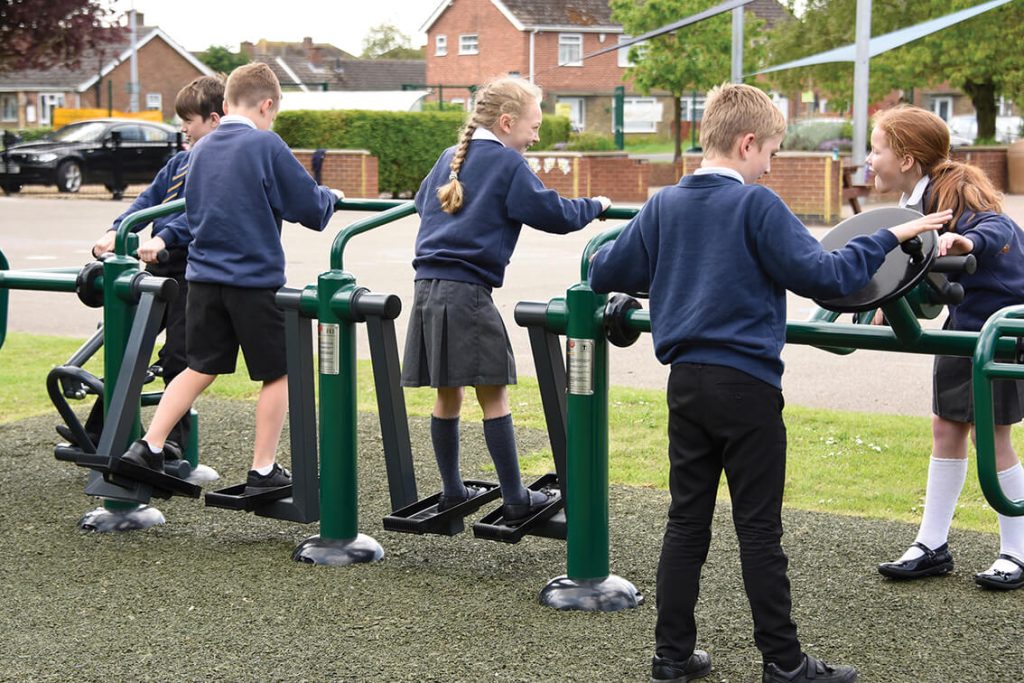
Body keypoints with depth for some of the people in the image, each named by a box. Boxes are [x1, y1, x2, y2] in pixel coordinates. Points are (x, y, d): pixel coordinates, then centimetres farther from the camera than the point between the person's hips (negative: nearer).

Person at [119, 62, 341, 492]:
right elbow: (311, 209, -6)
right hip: (254, 280, -6)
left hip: (203, 277, 6)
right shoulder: (266, 146, -10)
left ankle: (148, 449, 9)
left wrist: (164, 239, 31)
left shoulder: (202, 149, 9)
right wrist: (331, 197, 13)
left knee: (200, 368, 16)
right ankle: (263, 472, 11)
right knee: (277, 374, 7)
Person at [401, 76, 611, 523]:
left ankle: (451, 491, 20)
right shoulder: (507, 163, -4)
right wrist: (593, 207, 11)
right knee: (493, 395, -1)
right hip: (468, 292, -7)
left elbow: (421, 201, 34)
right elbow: (553, 214, -7)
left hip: (428, 286, 7)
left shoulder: (450, 157, 17)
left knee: (448, 395, 13)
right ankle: (515, 501, 3)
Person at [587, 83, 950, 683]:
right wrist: (890, 237, -6)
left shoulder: (663, 205, 7)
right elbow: (823, 276, -17)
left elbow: (604, 274, 12)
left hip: (686, 382, 6)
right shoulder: (756, 205, -11)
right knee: (759, 529, 1)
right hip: (747, 385, -6)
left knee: (688, 520, 11)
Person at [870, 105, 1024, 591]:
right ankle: (932, 547, 17)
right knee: (946, 429, 9)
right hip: (965, 320, 9)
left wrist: (967, 241, -59)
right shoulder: (918, 202, 2)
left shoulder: (954, 193, -22)